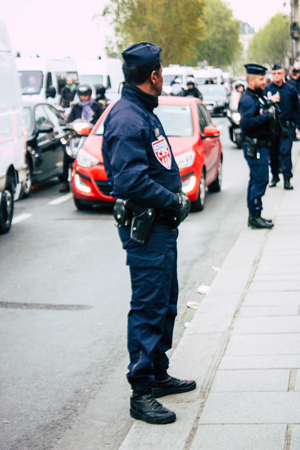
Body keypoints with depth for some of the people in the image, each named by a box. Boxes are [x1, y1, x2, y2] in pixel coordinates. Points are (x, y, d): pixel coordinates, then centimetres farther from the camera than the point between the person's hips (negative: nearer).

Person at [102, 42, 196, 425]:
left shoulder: (144, 113, 15)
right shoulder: (127, 119, -18)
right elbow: (131, 180, -26)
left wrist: (176, 200, 7)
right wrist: (175, 202, -17)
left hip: (161, 224, 10)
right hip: (144, 226, -10)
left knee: (165, 303, 18)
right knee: (147, 307, -6)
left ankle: (158, 375, 31)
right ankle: (141, 393, 2)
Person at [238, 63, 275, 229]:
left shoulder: (257, 97, 17)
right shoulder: (247, 99, -15)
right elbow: (246, 122, -27)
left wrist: (269, 113, 8)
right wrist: (266, 116, -23)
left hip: (260, 146, 11)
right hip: (254, 146, -11)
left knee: (256, 181, 13)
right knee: (260, 180, -10)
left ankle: (254, 216, 20)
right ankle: (255, 217, -5)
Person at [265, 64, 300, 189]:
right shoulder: (267, 89, 4)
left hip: (287, 126, -1)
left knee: (285, 151, -10)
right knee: (273, 152, 7)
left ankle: (287, 179, -8)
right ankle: (275, 176, 22)